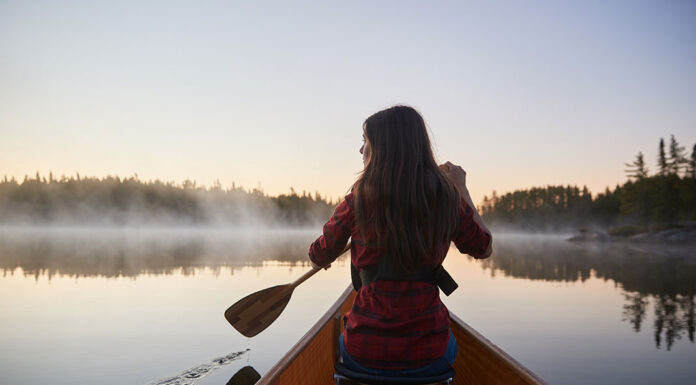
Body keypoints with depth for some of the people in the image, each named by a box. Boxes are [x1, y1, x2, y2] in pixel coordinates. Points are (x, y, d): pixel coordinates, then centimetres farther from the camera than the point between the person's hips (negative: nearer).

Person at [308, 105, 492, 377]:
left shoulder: (357, 201, -12)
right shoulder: (447, 199, -8)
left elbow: (319, 258, 5)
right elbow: (483, 248, 11)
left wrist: (319, 259, 29)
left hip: (365, 356, -1)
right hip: (429, 357, 2)